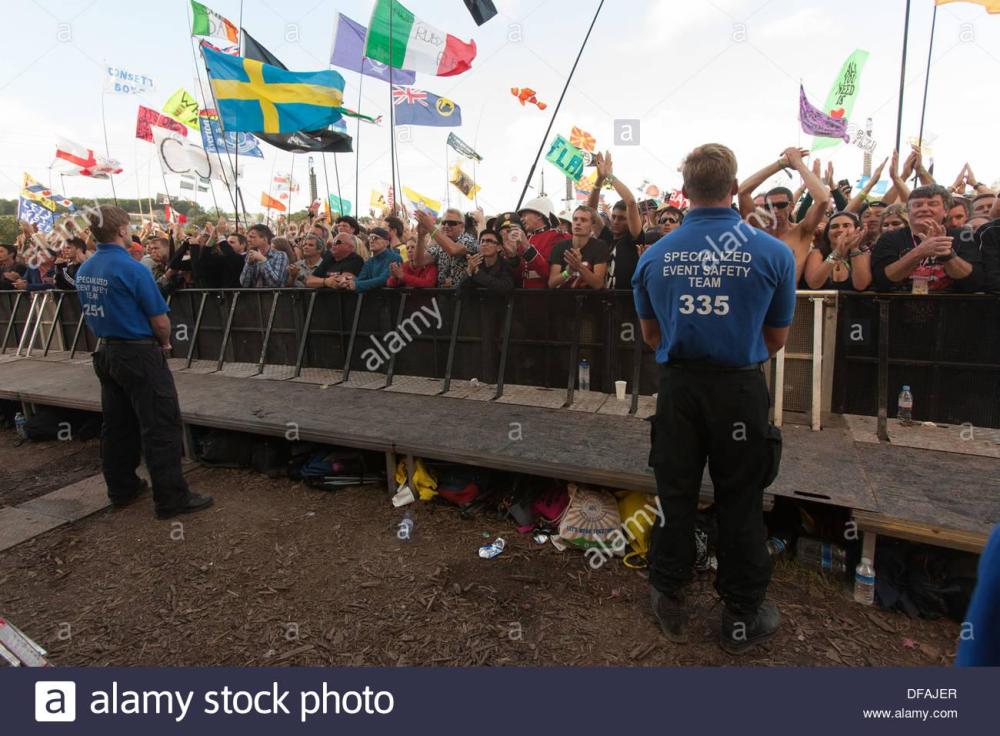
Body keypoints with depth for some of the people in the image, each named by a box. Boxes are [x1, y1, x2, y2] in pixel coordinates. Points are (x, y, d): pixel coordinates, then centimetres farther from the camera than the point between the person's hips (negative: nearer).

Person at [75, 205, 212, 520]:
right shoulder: (132, 269, -18)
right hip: (140, 355, -8)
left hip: (106, 352, 9)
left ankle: (121, 488, 29)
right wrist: (164, 342, 4)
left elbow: (93, 314, 15)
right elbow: (160, 321, -15)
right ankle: (171, 498, 0)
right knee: (160, 427, -4)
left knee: (117, 425, 17)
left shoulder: (83, 270, 6)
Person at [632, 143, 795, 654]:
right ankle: (742, 617, 29)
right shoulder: (773, 252, -6)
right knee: (740, 503, 12)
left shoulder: (655, 255, -2)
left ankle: (670, 602, 31)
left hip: (678, 387, 2)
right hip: (740, 389, -1)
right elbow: (777, 338, 3)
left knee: (675, 495, 15)